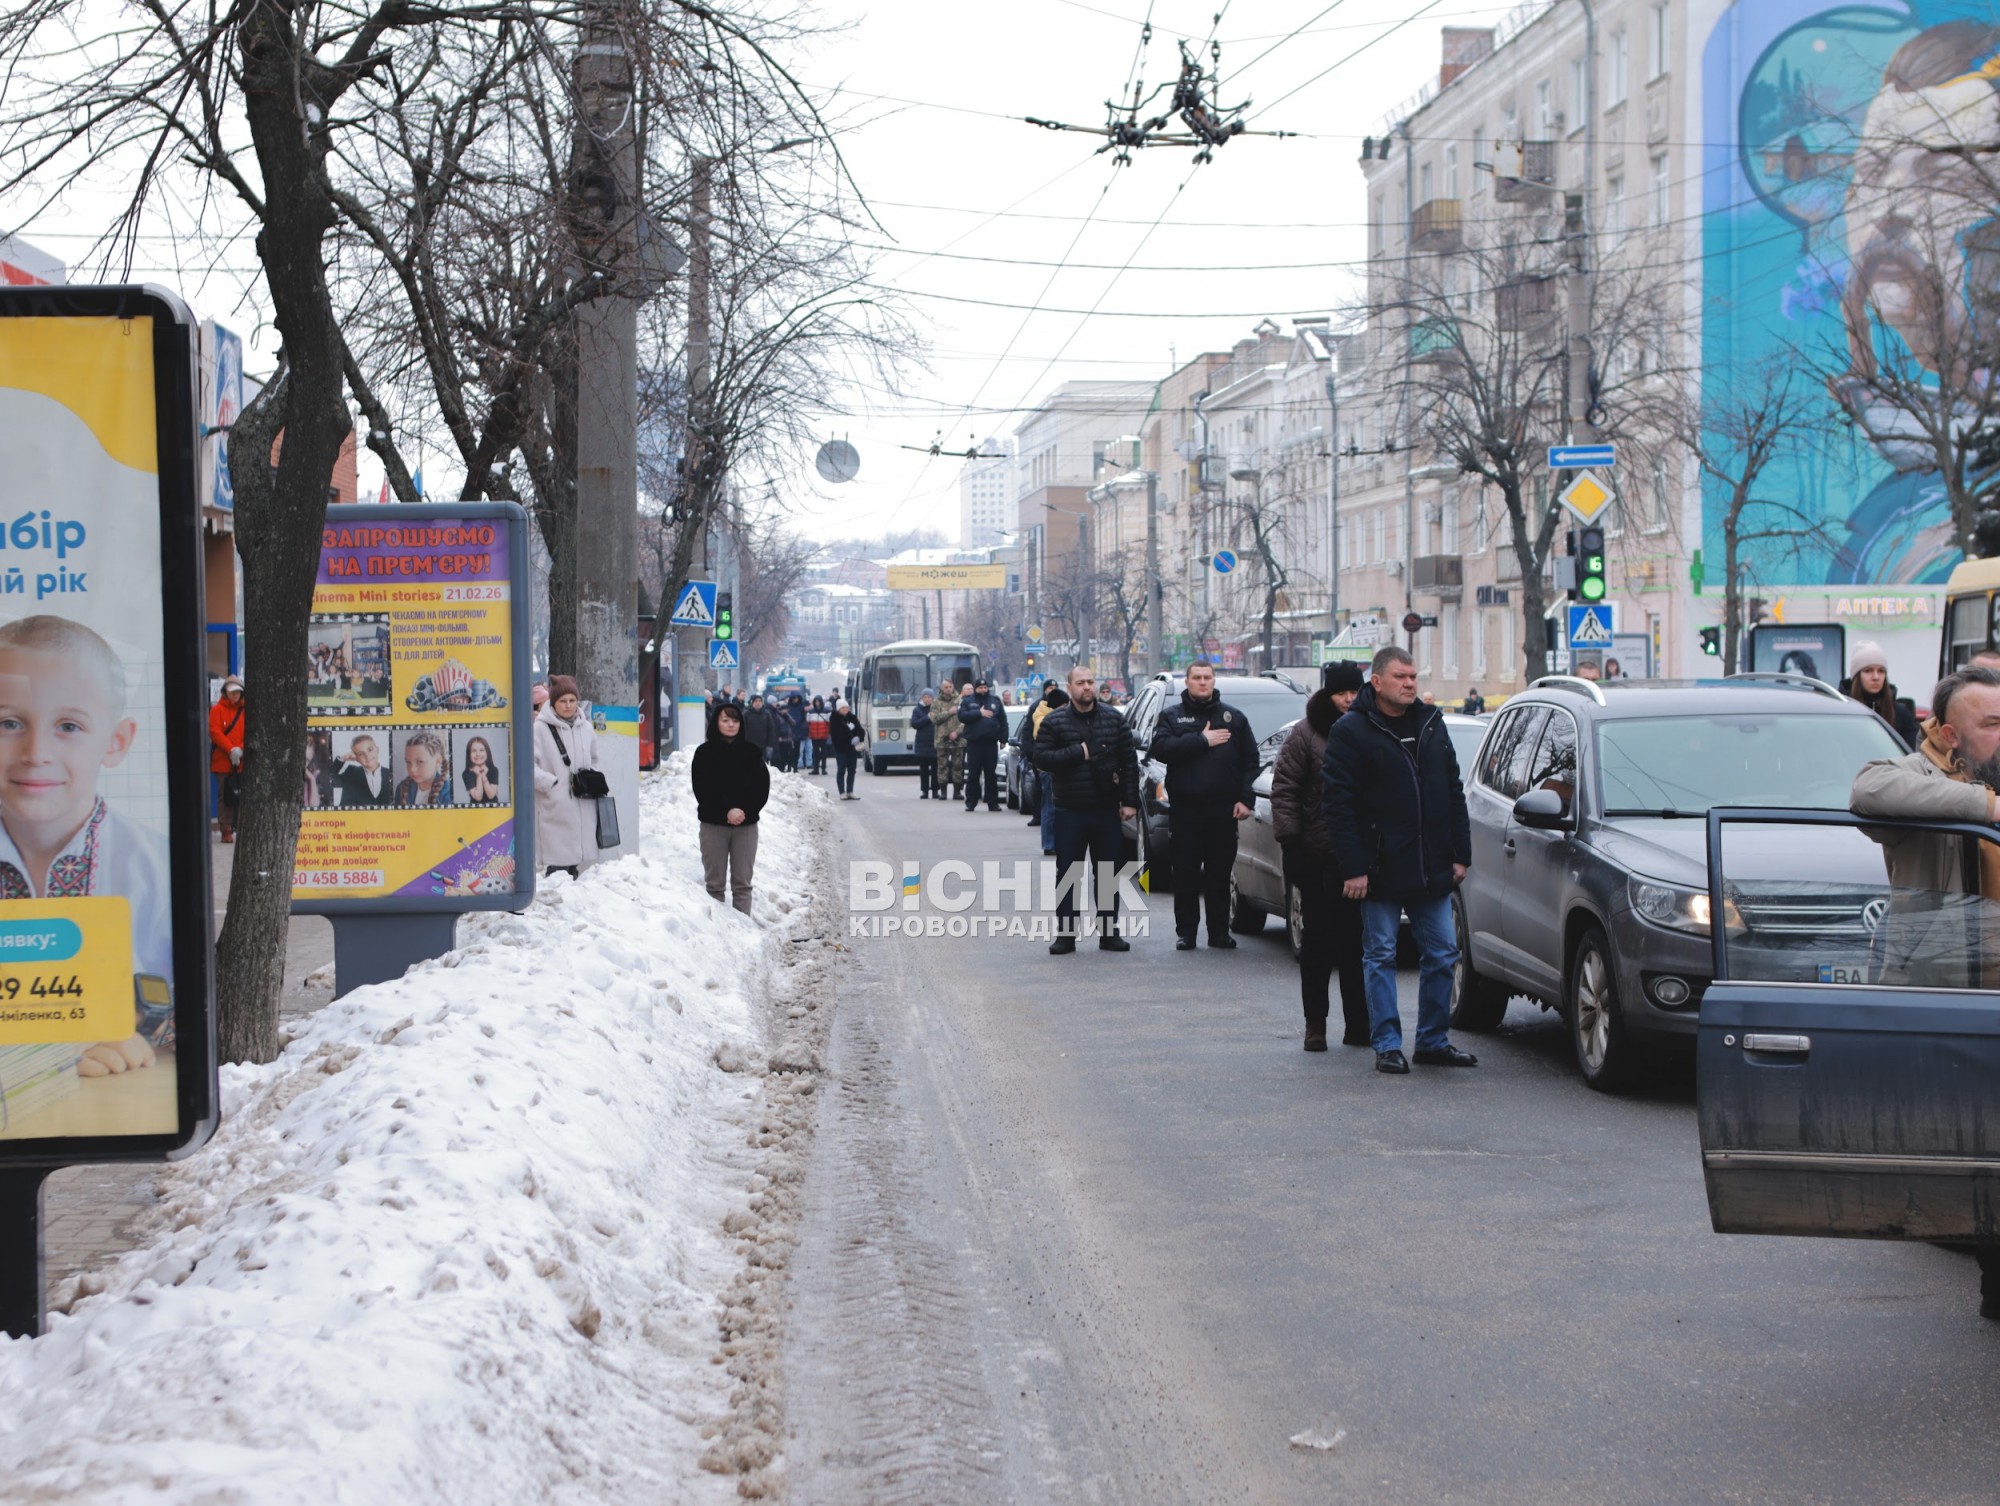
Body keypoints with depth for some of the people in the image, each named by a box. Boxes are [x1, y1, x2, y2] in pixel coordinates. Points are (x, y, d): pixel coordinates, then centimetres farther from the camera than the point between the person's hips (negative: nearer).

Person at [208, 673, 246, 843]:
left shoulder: (245, 710, 11)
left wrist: (241, 749, -9)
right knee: (224, 797, -2)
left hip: (242, 762, 2)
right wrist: (231, 750, -16)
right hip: (222, 760, -2)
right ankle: (226, 831, 1)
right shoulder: (217, 710, 2)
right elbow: (215, 732, -7)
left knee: (242, 795, 1)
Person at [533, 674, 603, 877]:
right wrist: (552, 782, -17)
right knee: (558, 866, -8)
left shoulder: (585, 727, 11)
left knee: (578, 860, 11)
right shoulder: (541, 729, -6)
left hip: (583, 807, 6)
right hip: (555, 808, -5)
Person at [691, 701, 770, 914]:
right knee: (714, 882, 1)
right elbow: (702, 788, -5)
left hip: (746, 824, 2)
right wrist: (726, 811, -16)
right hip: (714, 824, -1)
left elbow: (762, 786, 2)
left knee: (742, 882, 2)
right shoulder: (705, 752, 2)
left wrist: (745, 811, -12)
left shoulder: (751, 752, 8)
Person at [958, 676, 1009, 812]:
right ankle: (970, 803, 6)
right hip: (974, 743, -1)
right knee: (973, 775, 1)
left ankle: (993, 802, 8)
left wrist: (1003, 738, 1)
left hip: (991, 743, 1)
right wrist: (979, 713, -14)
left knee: (991, 774, 4)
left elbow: (1003, 720, 9)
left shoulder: (995, 701, 11)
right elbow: (962, 716, -9)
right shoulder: (967, 701, 7)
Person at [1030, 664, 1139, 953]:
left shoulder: (1114, 720, 5)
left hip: (1107, 810, 2)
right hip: (1070, 812, -2)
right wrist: (1078, 753, -15)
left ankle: (1109, 932, 15)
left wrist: (1130, 801, -3)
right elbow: (1041, 758, -9)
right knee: (1068, 875, 2)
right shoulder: (1054, 721, 0)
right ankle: (1065, 935, 6)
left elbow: (1129, 762, 4)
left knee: (1108, 875, 8)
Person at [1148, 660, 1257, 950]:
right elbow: (1159, 748, -10)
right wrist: (1202, 740, -13)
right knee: (1185, 876, 2)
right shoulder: (1171, 716, 9)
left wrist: (1245, 798, -2)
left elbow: (1250, 761, 8)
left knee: (1220, 875, 5)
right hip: (1184, 809, -1)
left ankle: (1220, 932, 11)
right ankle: (1185, 932, 8)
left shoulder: (1234, 717, 12)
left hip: (1223, 811, 1)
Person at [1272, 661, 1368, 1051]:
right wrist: (1289, 840, -13)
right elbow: (1284, 789, -5)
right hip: (1317, 856, -3)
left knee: (1357, 942, 6)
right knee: (1319, 941, 2)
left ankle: (1358, 1023, 12)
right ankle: (1315, 1024, 9)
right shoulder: (1306, 734, -1)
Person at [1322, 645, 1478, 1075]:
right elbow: (1338, 804, -11)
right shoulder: (1350, 731, -7)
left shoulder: (1431, 725, 11)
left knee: (1442, 955, 7)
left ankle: (1433, 1040, 18)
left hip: (1432, 871, 5)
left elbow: (1454, 793, 16)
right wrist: (1352, 868, -16)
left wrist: (1460, 854, 9)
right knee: (1380, 957, 2)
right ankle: (1386, 1044, 9)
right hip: (1380, 871, -5)